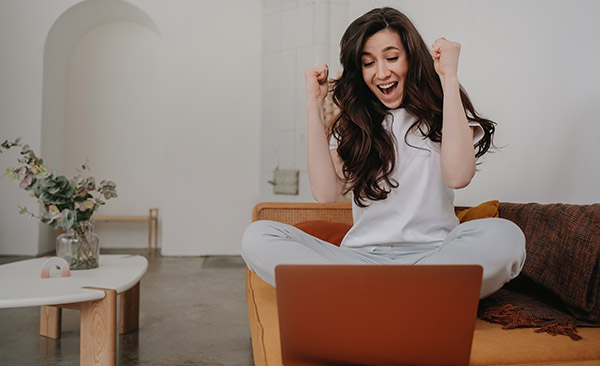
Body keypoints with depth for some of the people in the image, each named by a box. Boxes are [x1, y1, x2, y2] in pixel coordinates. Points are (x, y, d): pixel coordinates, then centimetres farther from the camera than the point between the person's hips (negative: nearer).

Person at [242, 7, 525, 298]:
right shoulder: (352, 123, 13)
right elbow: (325, 192, -4)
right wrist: (314, 104, -1)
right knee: (258, 236, -21)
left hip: (431, 255, -1)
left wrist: (449, 78, -10)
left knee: (504, 236, -33)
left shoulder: (441, 113, 7)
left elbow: (458, 176, -16)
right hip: (362, 256, 2)